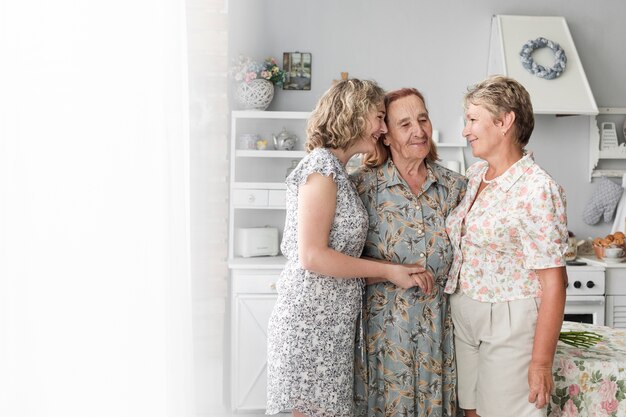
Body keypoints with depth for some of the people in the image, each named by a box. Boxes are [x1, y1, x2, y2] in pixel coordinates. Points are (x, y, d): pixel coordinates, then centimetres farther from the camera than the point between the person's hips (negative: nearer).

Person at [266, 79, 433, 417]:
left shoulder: (335, 169, 16)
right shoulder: (322, 164, -13)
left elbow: (339, 248, 11)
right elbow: (312, 256, -19)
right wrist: (388, 271, -12)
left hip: (331, 321, 9)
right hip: (312, 321, -9)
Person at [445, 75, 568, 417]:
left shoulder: (537, 189, -19)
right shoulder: (475, 174, 5)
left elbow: (553, 282, -20)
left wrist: (541, 363, -19)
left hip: (510, 324, -7)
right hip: (463, 318, 7)